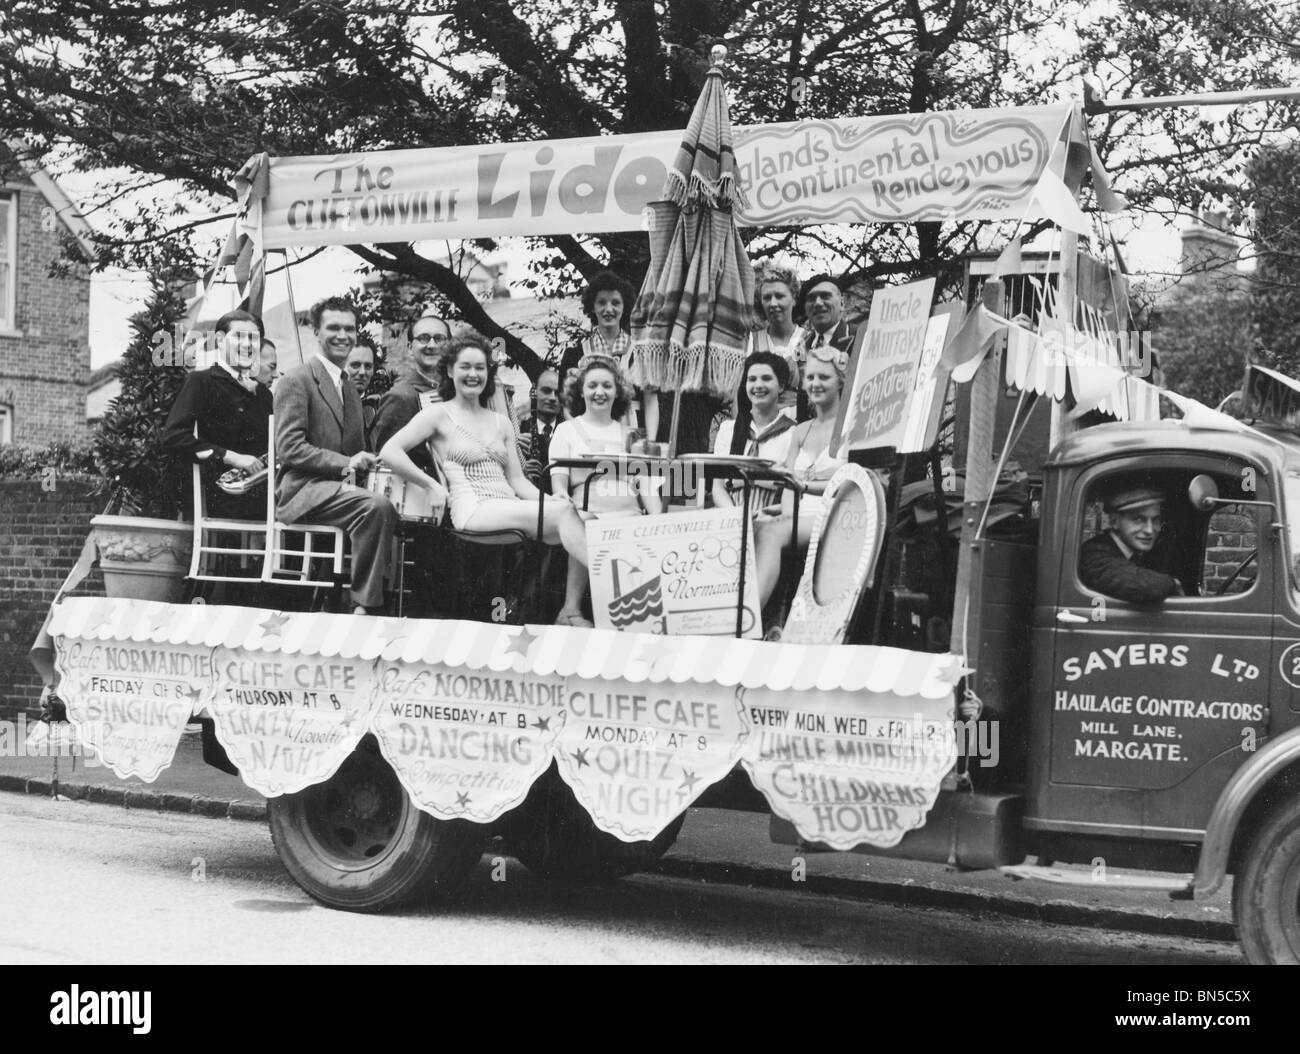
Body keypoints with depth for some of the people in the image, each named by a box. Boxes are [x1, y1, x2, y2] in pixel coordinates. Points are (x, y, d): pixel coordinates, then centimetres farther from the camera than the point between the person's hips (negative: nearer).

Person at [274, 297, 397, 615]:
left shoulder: (350, 388, 24)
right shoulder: (296, 381, -2)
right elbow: (289, 449, -11)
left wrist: (365, 465, 6)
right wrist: (345, 464, -19)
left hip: (337, 488, 8)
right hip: (303, 491, -8)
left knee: (386, 510, -23)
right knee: (377, 507, -32)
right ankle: (363, 604, -26)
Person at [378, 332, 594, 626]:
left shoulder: (501, 422, 23)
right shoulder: (439, 414, 7)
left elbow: (517, 480, 15)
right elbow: (389, 452, -3)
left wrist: (547, 499, -5)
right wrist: (433, 486, -8)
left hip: (510, 508, 6)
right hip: (471, 509, -6)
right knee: (564, 513, -27)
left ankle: (571, 611, -31)